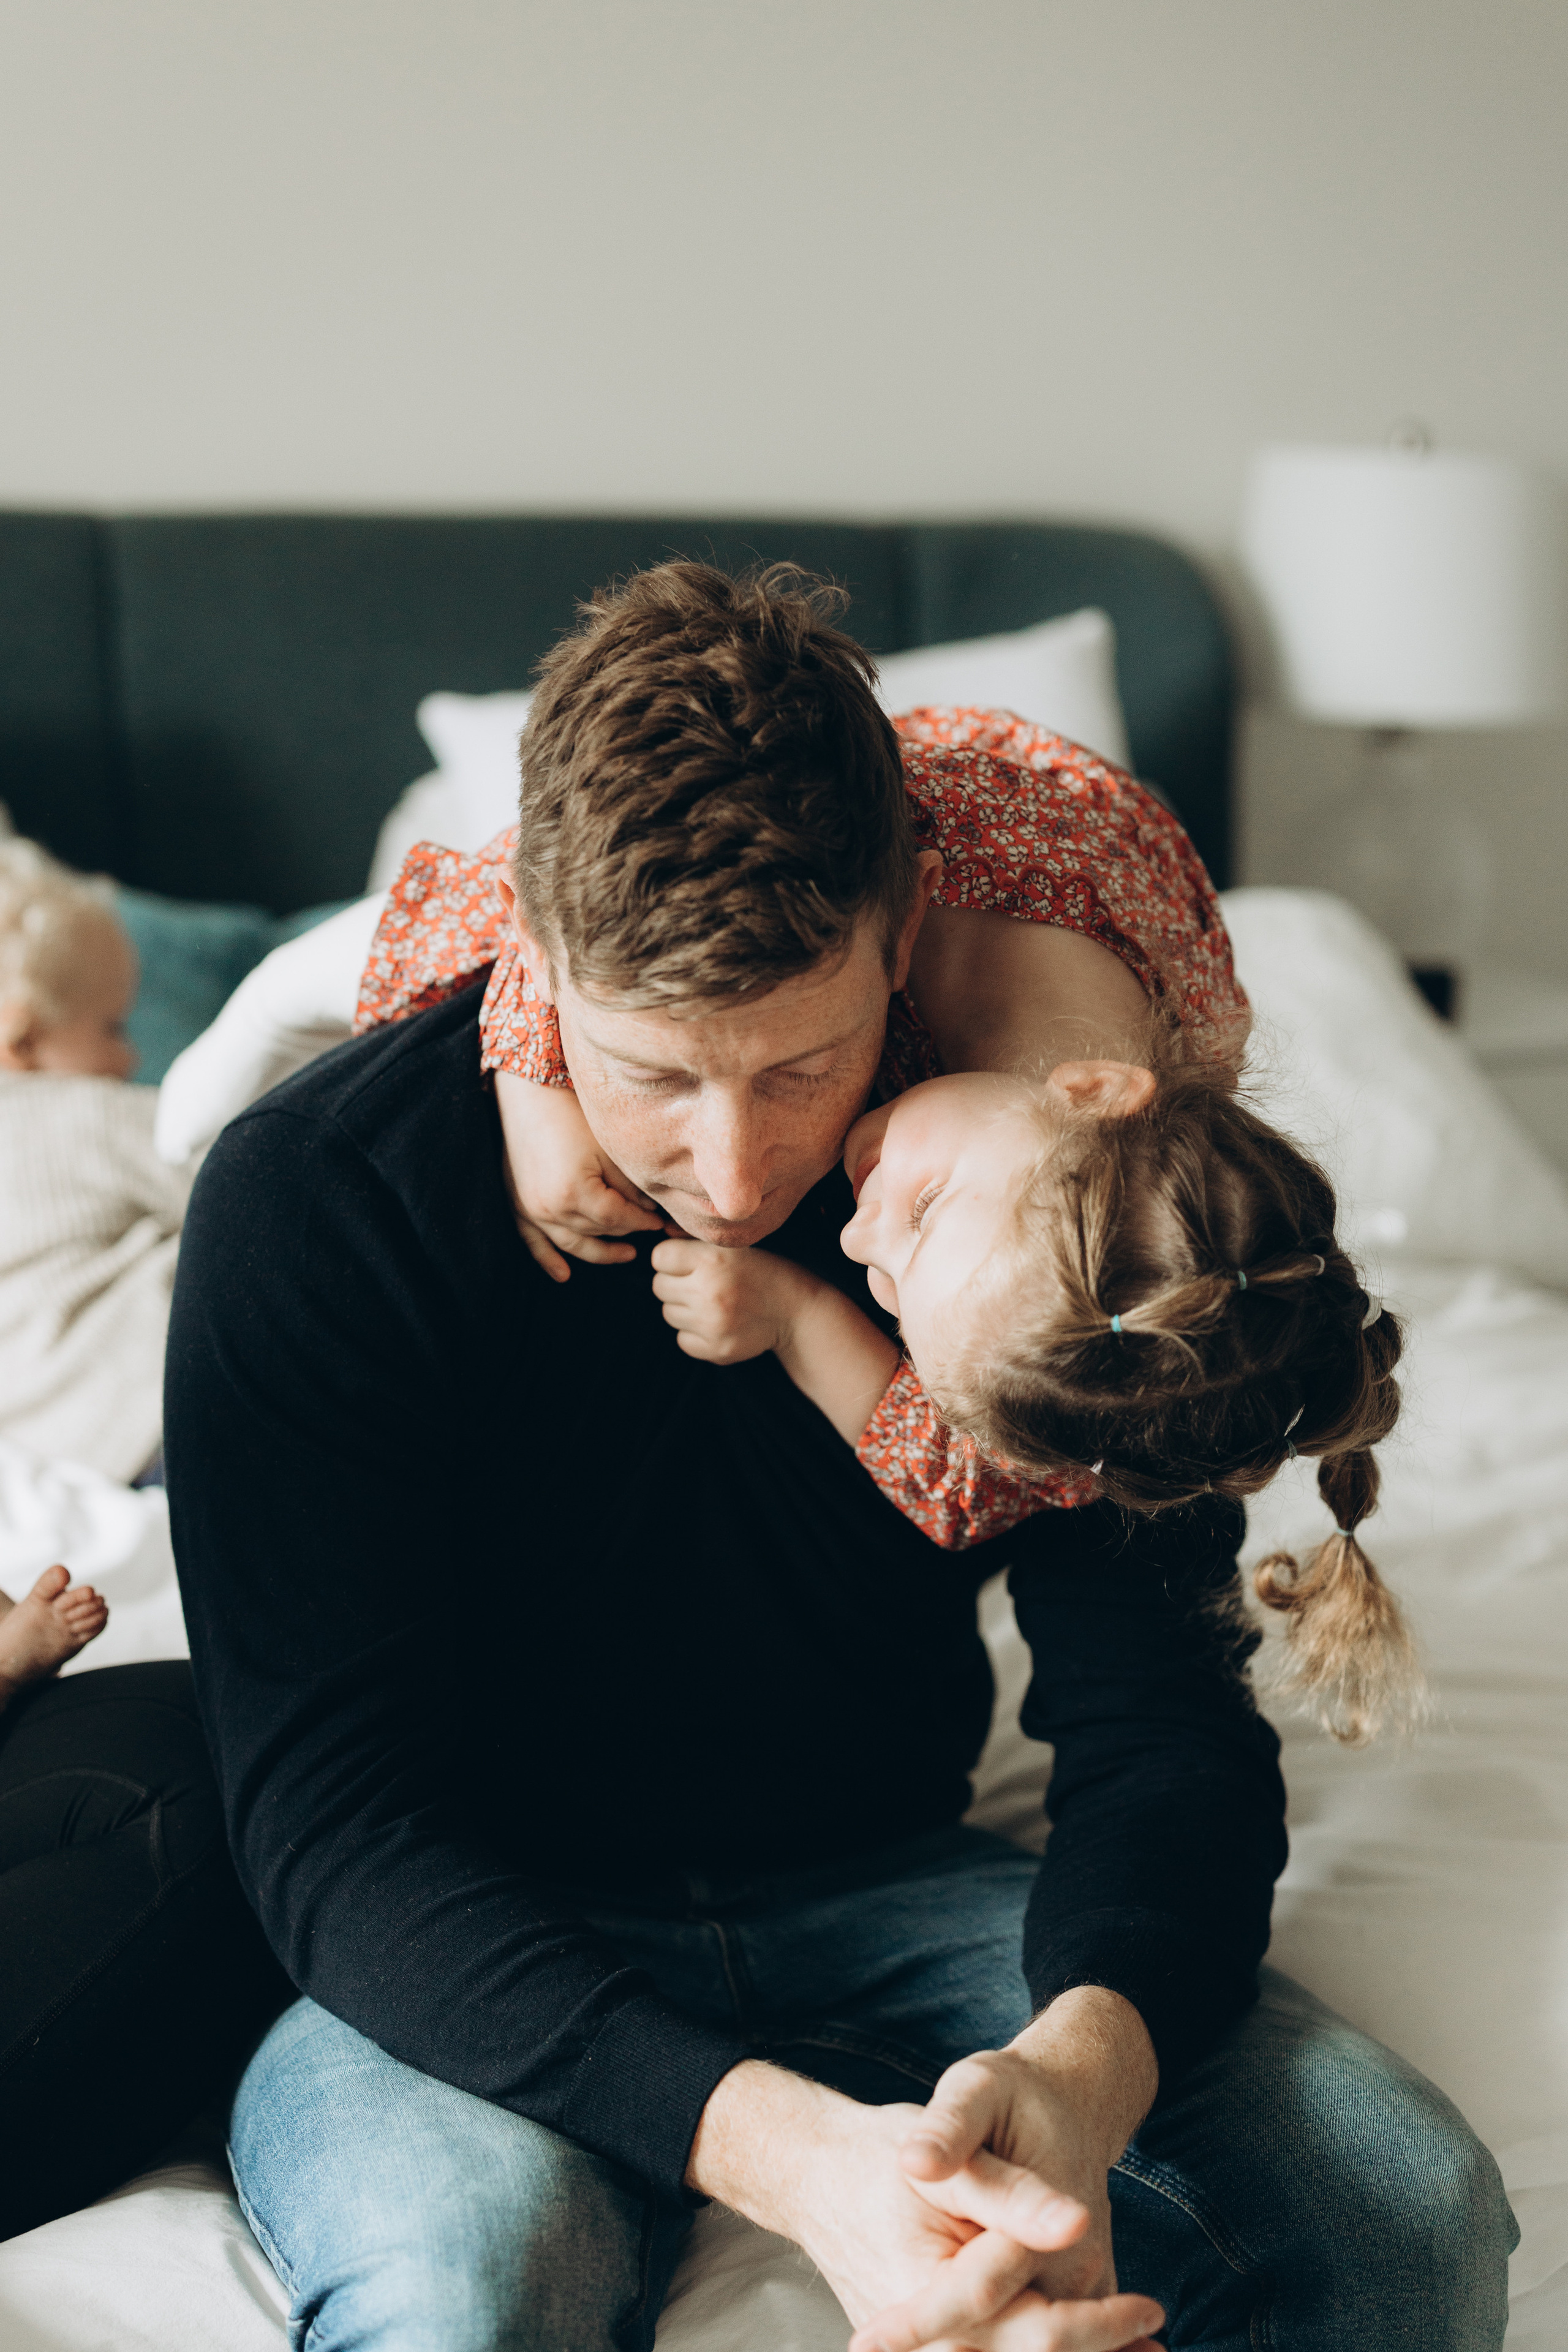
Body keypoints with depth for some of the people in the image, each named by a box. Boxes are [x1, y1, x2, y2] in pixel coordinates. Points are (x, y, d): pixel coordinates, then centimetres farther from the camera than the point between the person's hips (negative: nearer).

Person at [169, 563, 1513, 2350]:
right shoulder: (315, 1202, -19)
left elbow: (1160, 1703, -12)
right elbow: (334, 1824, -23)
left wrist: (1085, 2062, -37)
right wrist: (785, 2149, -40)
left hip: (887, 1891, 4)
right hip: (476, 1964, -3)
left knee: (1408, 2208, -19)